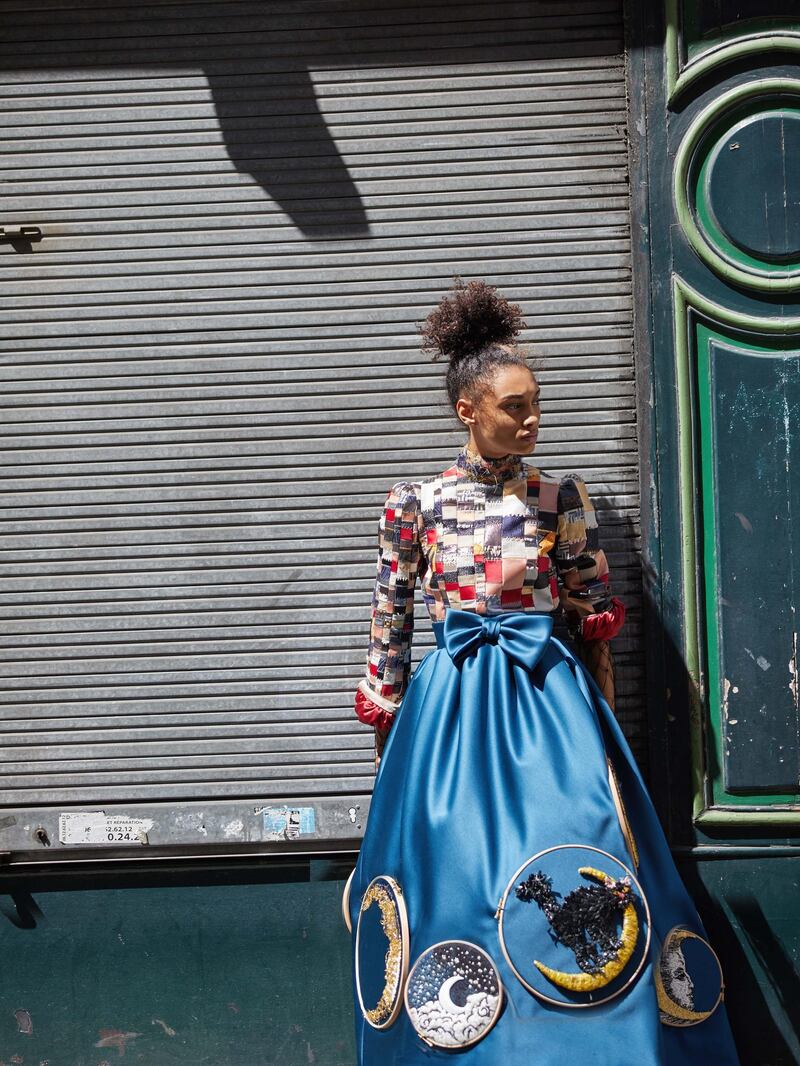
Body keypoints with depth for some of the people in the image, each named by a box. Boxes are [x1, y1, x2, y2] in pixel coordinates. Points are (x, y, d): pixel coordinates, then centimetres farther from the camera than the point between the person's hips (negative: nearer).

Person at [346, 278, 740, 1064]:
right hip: (451, 703, 0)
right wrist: (385, 722, 8)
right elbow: (388, 619, 7)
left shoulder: (560, 497, 3)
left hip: (548, 702, 0)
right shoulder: (414, 502, 2)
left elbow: (595, 616, 7)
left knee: (570, 876, -3)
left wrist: (601, 719, 5)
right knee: (457, 869, 3)